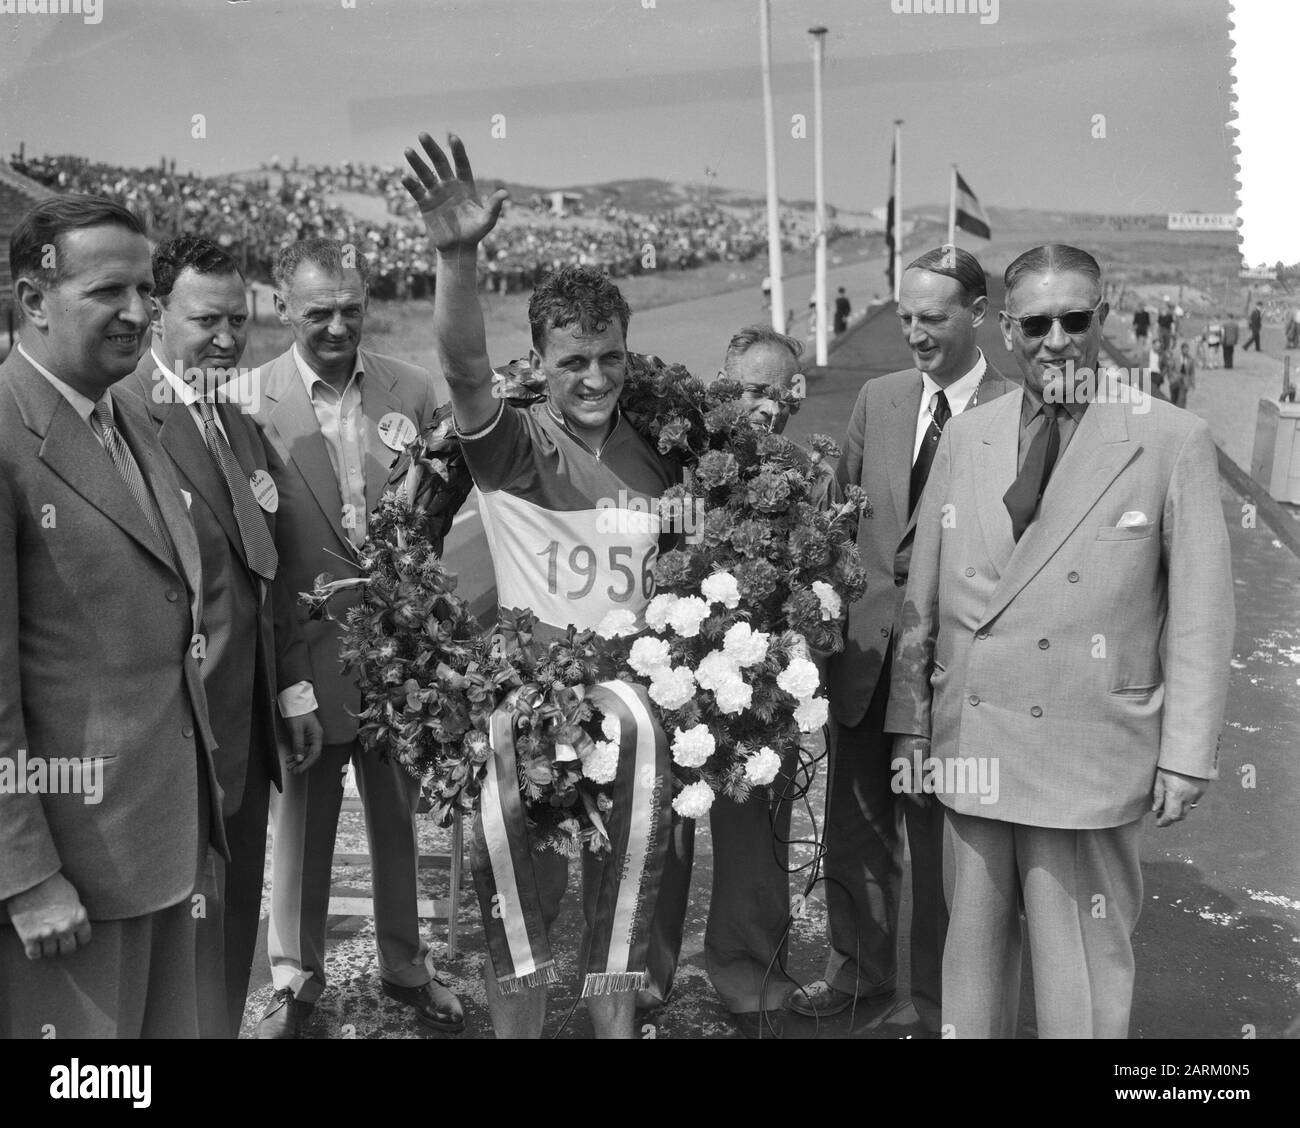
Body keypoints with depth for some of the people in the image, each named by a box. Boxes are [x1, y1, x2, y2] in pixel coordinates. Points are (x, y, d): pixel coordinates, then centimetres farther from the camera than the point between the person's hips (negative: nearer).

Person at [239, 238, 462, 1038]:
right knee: (302, 821, 14)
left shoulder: (414, 391, -1)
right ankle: (295, 980, 34)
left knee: (400, 816, 17)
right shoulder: (249, 400, -7)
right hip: (304, 648, -2)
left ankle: (407, 966, 37)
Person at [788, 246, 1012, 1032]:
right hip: (866, 646, 5)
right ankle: (860, 972, 39)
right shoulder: (878, 400, 6)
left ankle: (939, 1000, 30)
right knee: (858, 825, 18)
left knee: (940, 835, 10)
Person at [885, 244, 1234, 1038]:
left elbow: (1202, 613, -4)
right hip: (971, 749, 4)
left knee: (1083, 983, 7)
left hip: (1089, 758, -3)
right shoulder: (964, 438, 8)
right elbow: (923, 594, 9)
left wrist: (1187, 755, -7)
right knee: (972, 957, 15)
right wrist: (911, 721, 7)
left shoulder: (1173, 441, -3)